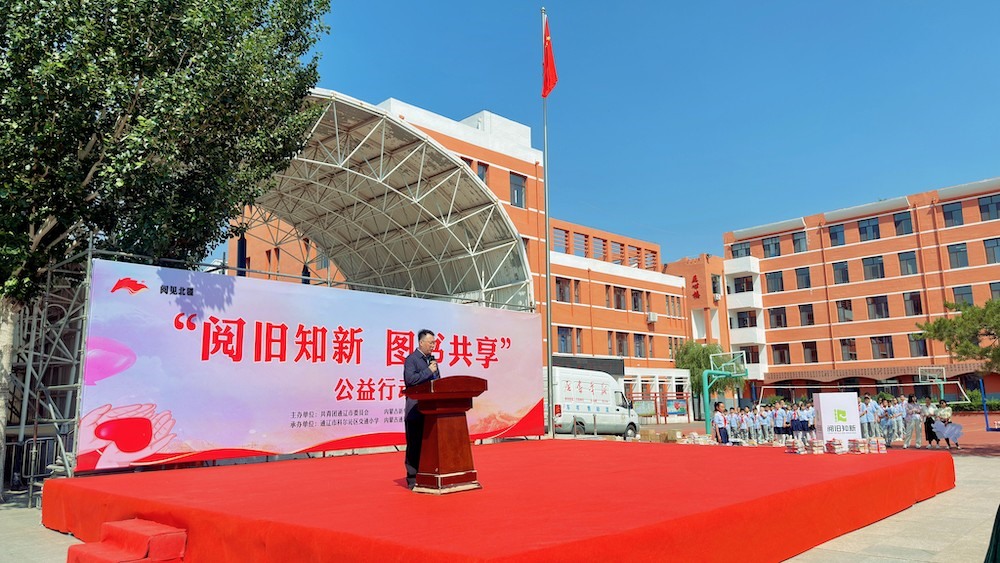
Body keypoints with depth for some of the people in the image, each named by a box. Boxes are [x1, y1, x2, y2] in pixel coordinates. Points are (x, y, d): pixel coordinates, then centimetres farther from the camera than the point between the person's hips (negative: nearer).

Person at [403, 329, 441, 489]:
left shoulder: (432, 359, 18)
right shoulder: (411, 359, -6)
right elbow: (410, 380, -19)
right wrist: (429, 371, -15)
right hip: (416, 410, -7)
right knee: (415, 445, -1)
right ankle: (412, 479, 6)